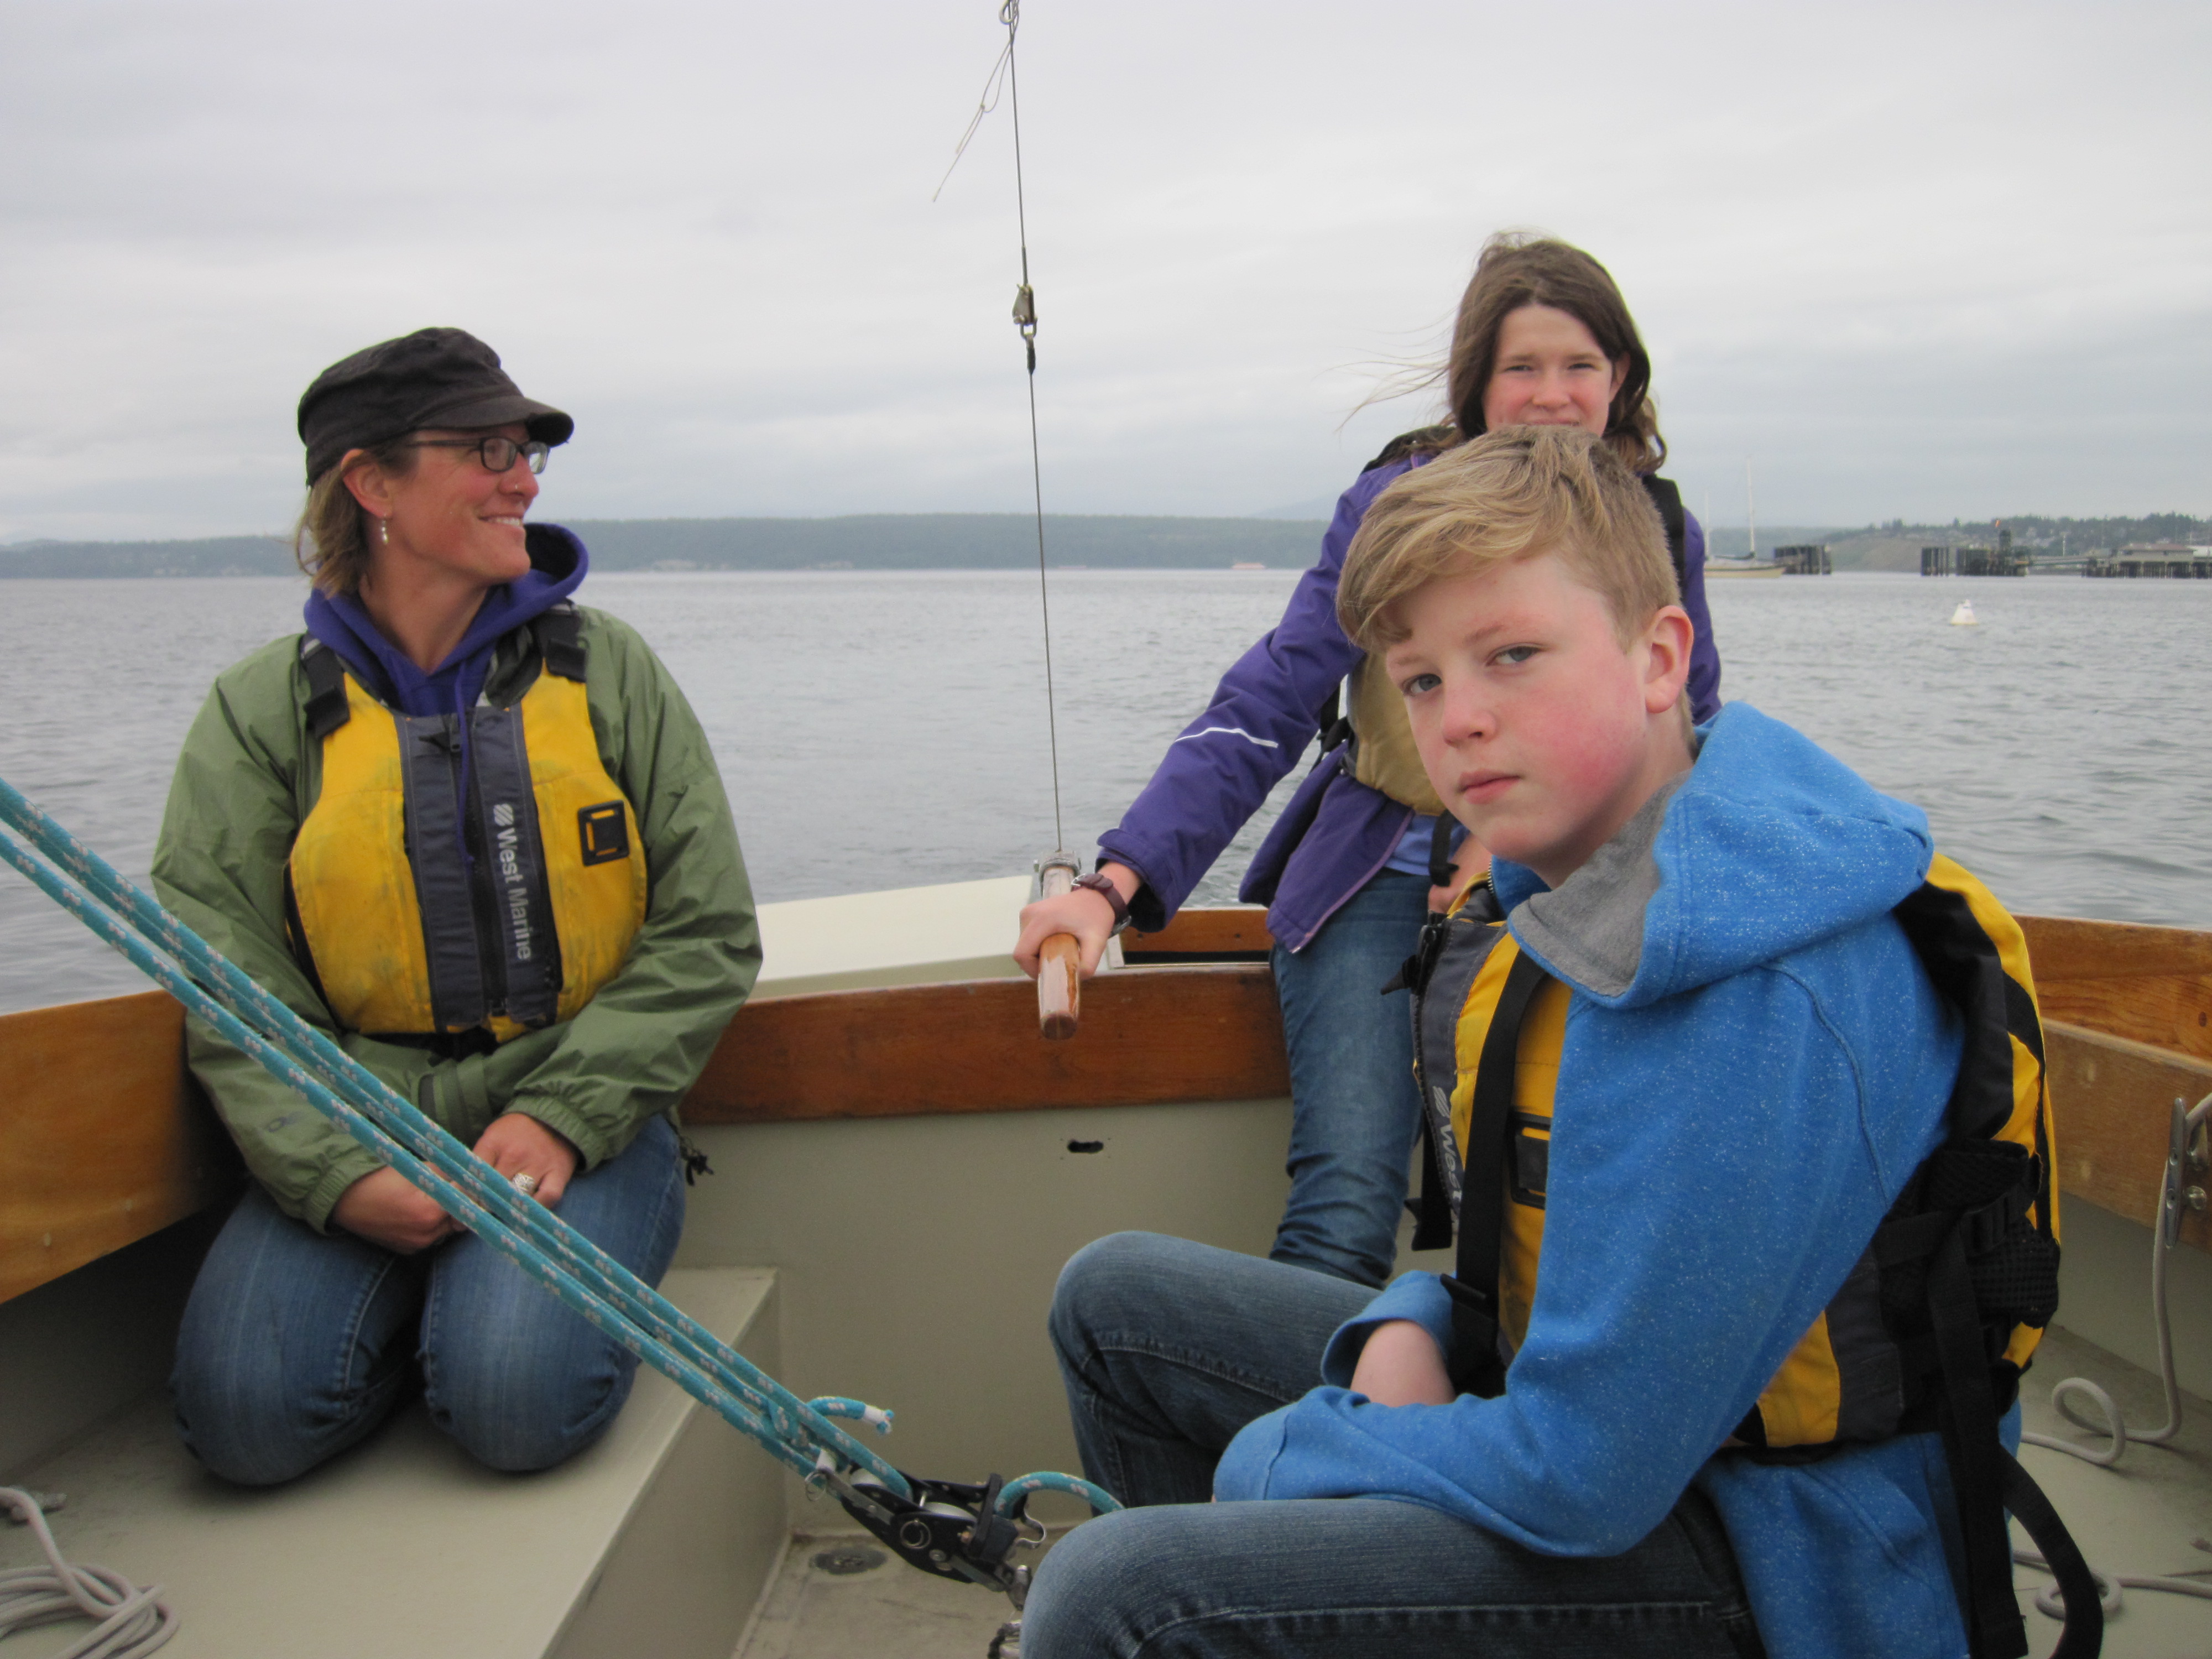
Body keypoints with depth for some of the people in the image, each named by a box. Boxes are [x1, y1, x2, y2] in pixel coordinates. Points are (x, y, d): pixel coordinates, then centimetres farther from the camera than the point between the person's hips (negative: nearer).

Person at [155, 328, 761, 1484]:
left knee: (518, 1401, -25)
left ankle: (489, 1297, 8)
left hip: (576, 1126, -1)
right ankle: (417, 1301, 9)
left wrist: (563, 1115, -12)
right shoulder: (262, 711, 4)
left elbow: (708, 935, 0)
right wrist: (337, 1173, -19)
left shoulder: (607, 670, 4)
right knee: (246, 1414, -20)